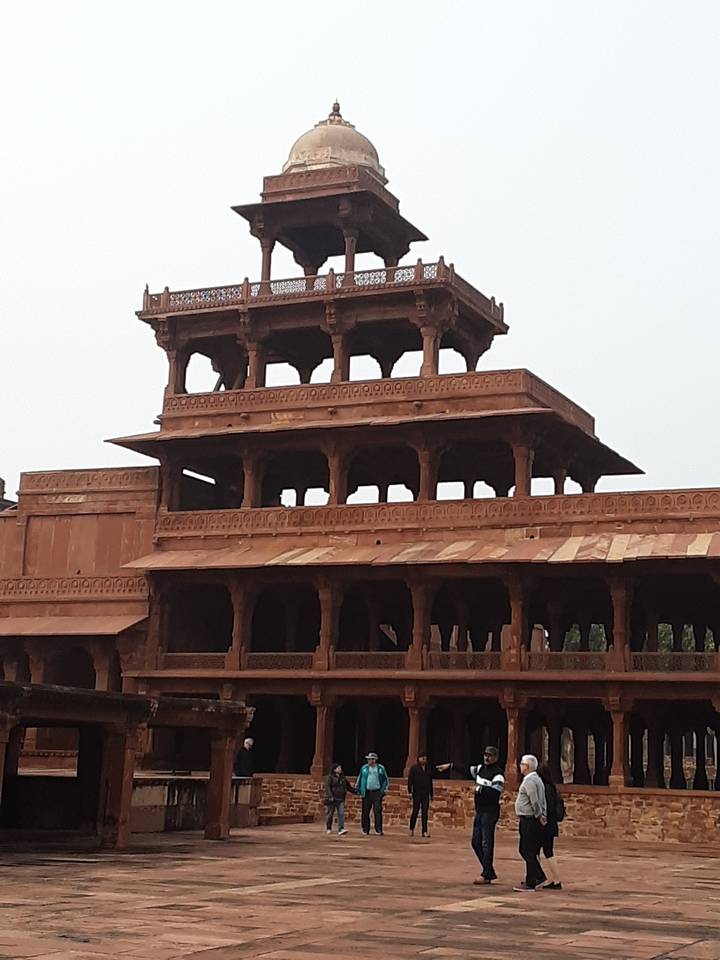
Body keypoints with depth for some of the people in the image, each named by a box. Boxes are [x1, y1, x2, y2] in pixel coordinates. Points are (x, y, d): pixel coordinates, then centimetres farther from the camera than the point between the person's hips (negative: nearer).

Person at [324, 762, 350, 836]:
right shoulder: (330, 777, -3)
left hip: (341, 799, 4)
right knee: (330, 814, 5)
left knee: (341, 814, -10)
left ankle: (341, 830, -18)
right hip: (332, 799, -4)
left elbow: (348, 786, 24)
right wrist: (330, 796, -23)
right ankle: (329, 829, 22)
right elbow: (327, 787, -13)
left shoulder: (343, 777, 16)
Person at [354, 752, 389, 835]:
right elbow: (359, 778, 13)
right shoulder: (364, 768, 7)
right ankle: (366, 830, 11)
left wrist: (384, 789, 3)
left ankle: (379, 830, -2)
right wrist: (357, 788, 9)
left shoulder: (380, 768, 4)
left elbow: (385, 779, 11)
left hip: (377, 792, -2)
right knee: (365, 812, 2)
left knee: (377, 811, -6)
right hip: (367, 792, 2)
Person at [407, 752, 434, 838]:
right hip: (417, 793, -4)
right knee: (415, 811, -1)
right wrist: (410, 791, -11)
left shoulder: (428, 769, 15)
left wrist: (431, 794, 16)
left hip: (426, 794, 4)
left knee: (425, 812, -1)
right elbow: (410, 780, -4)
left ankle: (424, 831, -2)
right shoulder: (414, 768, 0)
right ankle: (411, 829, 17)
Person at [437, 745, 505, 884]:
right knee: (476, 842, 11)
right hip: (479, 811, 9)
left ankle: (486, 875, -4)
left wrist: (480, 789, -16)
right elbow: (467, 769, 27)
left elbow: (495, 793, -24)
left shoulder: (498, 774, -13)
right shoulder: (481, 768, 12)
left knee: (487, 843, -8)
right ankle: (490, 872, 18)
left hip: (490, 812, -9)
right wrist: (451, 766, 26)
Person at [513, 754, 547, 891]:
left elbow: (535, 802, -23)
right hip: (530, 820, 10)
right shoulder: (537, 780, 17)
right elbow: (543, 801, 16)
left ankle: (530, 883, 0)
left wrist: (539, 816, -12)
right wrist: (543, 816, 9)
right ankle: (539, 876, 20)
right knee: (524, 850, 16)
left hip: (529, 821, -10)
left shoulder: (529, 781, -16)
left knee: (528, 852, -4)